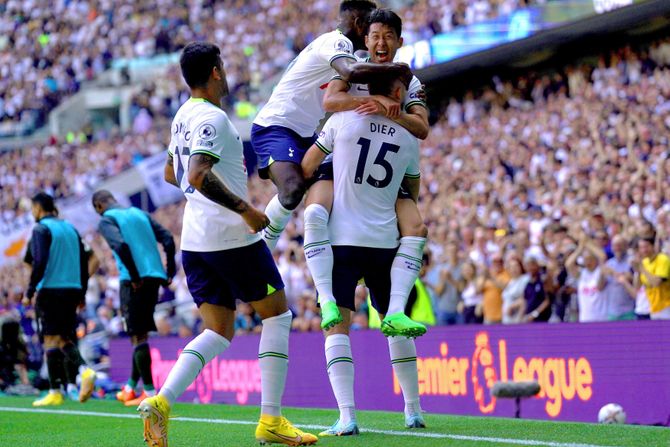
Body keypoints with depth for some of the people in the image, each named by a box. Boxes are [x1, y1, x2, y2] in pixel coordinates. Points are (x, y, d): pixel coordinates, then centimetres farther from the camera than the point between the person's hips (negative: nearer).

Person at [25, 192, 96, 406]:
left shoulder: (41, 229, -6)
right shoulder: (71, 228, 15)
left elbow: (40, 262, -17)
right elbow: (84, 261, 15)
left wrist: (30, 290, -11)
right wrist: (81, 293, 19)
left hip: (50, 290, -6)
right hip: (72, 290, 6)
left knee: (52, 339, -4)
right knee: (65, 338, 12)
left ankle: (55, 392, -6)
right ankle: (84, 371, -14)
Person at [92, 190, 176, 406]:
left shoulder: (107, 220, 0)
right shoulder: (140, 213, 19)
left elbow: (121, 245, -19)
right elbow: (167, 238, 10)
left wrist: (134, 277, -15)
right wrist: (170, 272, 9)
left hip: (133, 282, -7)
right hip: (155, 278, 7)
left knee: (138, 336, -3)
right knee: (140, 333, 16)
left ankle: (150, 392, -5)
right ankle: (130, 388, 23)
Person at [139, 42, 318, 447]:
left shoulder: (184, 116, 14)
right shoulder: (213, 118, -14)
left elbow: (172, 174, 27)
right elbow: (198, 176, -27)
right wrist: (244, 208, -22)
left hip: (195, 240, 8)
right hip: (232, 237, -8)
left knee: (219, 330, 9)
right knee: (277, 314, 6)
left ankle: (162, 401, -13)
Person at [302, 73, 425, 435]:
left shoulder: (343, 121, -3)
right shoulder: (408, 138, 5)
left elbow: (307, 168, 4)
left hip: (342, 240, -3)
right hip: (385, 242, 3)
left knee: (337, 325, -2)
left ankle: (347, 416, -13)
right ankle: (413, 410, 23)